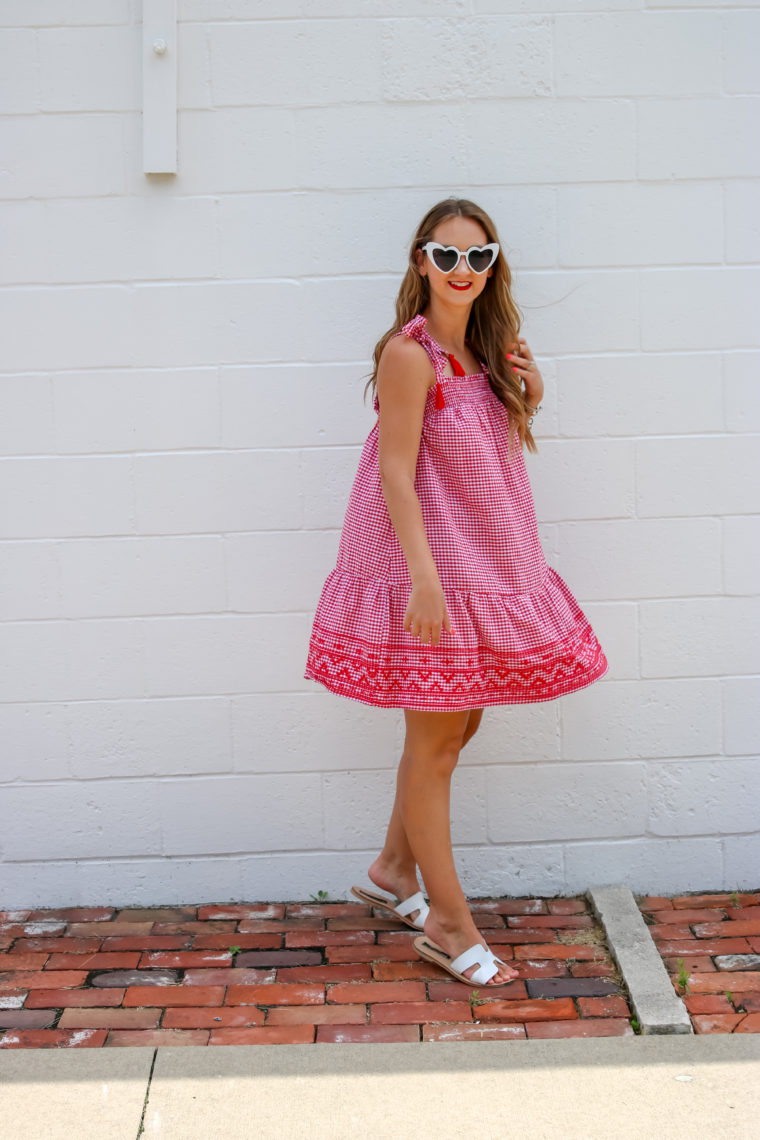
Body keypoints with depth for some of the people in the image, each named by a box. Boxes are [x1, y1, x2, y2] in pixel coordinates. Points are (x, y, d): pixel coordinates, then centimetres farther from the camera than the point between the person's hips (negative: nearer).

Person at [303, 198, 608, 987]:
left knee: (452, 727, 17)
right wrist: (425, 580, -24)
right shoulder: (411, 352, -15)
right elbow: (397, 473, -19)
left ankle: (395, 870, 35)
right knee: (435, 742, 0)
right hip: (429, 569, -8)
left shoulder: (484, 352, 9)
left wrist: (527, 399, -1)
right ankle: (449, 925, 10)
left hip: (486, 565, 8)